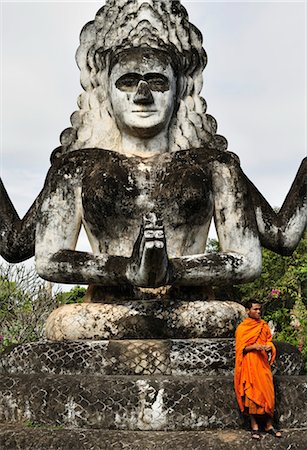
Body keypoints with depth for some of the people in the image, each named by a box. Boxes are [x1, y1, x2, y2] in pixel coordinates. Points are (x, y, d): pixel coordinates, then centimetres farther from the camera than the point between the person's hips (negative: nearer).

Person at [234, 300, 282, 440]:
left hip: (263, 364, 4)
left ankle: (269, 425, 11)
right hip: (249, 365, -3)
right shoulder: (242, 328, -2)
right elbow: (240, 348, -4)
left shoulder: (264, 325, 11)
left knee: (267, 393, 1)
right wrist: (254, 347, -20)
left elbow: (269, 341, 16)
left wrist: (269, 346, -7)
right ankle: (254, 426, 6)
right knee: (252, 394, -2)